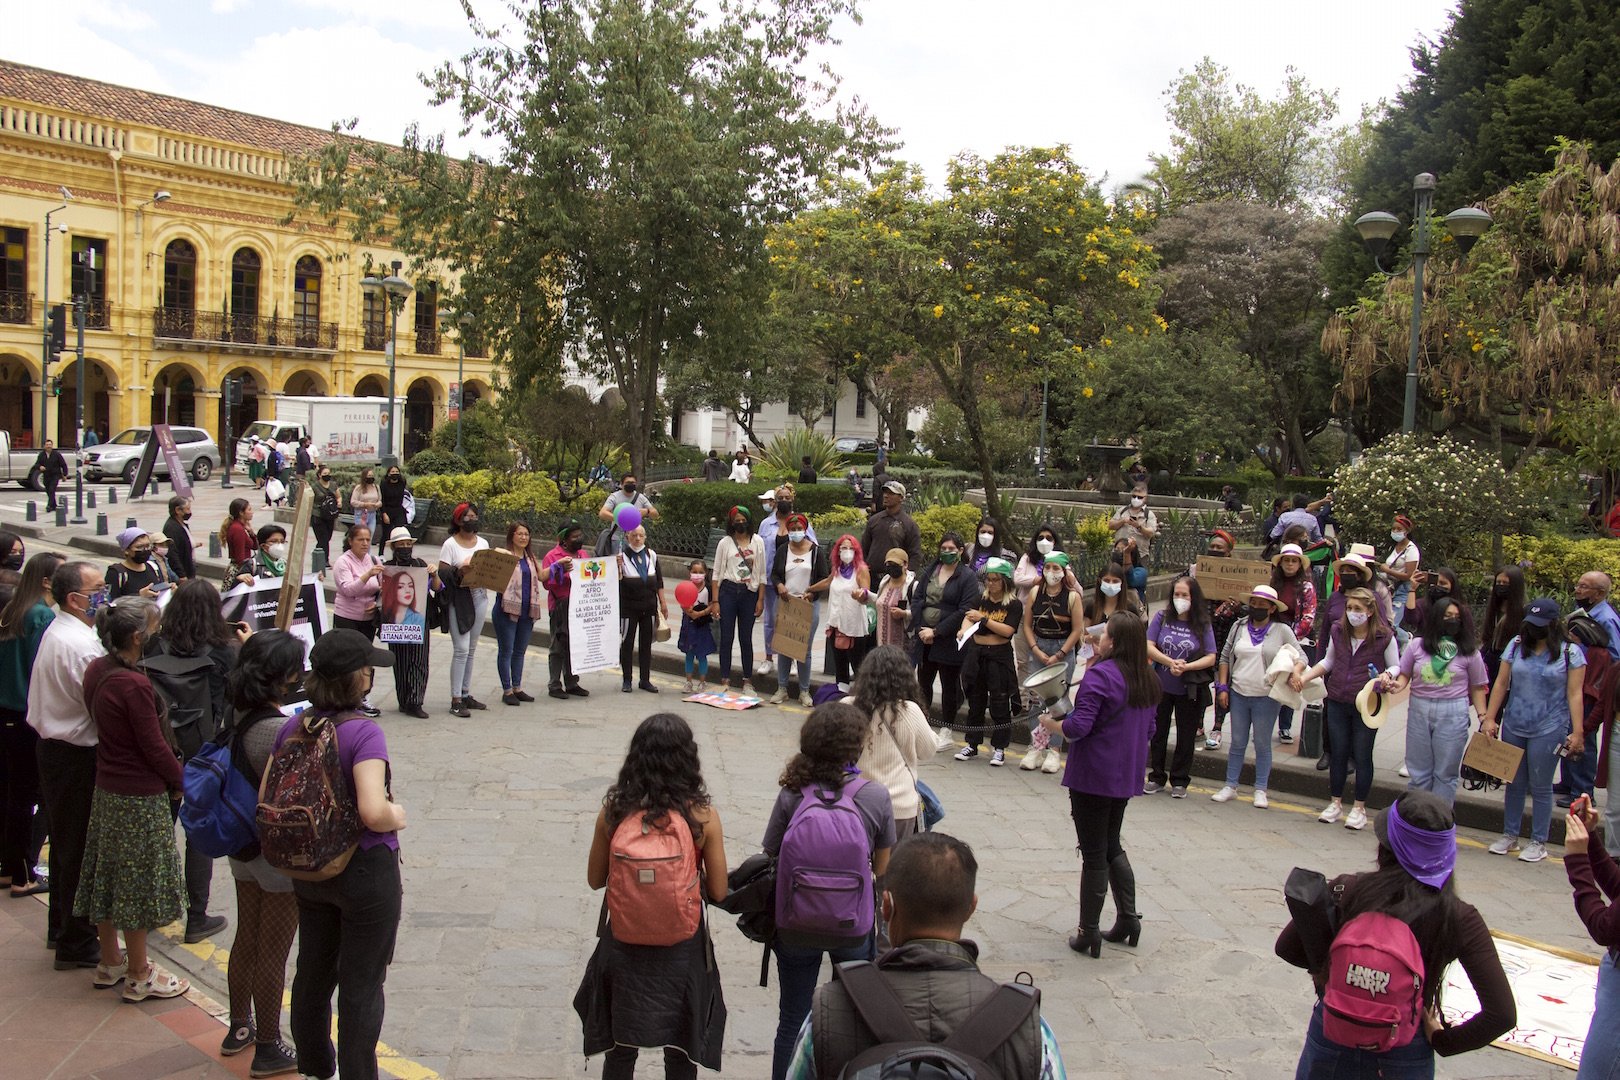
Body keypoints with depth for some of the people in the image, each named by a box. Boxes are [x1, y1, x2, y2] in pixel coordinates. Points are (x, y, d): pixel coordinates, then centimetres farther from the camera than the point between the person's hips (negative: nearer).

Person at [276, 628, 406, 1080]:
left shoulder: (292, 727, -5)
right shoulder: (364, 732, -24)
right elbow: (373, 811, -33)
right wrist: (397, 816, -12)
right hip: (365, 872, -6)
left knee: (313, 973, 22)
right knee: (362, 984, 9)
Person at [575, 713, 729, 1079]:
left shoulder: (613, 810, -12)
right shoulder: (703, 815, -17)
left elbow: (595, 880, -1)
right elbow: (718, 893, -10)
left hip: (623, 944, 1)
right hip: (682, 949, -1)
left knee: (620, 1050, 22)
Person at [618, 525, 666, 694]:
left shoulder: (651, 555, 6)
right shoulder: (622, 555, -7)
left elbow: (659, 581, 12)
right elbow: (617, 581, -12)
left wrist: (663, 603, 10)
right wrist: (619, 566, -28)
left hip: (649, 607, 4)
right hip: (628, 607, -4)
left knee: (646, 644, 8)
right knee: (627, 643, 2)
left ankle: (645, 680, 16)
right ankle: (626, 680, 11)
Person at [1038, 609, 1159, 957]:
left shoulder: (1100, 675, -20)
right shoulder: (1148, 679, 6)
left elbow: (1079, 726, -23)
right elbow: (1148, 730, 15)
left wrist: (1051, 723, -6)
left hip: (1093, 776, -7)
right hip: (1127, 777, 7)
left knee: (1094, 854, 1)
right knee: (1112, 846, 22)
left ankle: (1088, 933, 10)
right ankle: (1128, 917, 22)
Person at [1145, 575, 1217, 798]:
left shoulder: (1202, 624, -6)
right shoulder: (1162, 618, -4)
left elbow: (1211, 658, -9)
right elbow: (1149, 647, -9)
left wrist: (1186, 667, -22)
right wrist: (1171, 663, -21)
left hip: (1189, 690, -1)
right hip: (1161, 687, 1)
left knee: (1185, 736, 10)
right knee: (1158, 733, 12)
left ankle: (1179, 781, 23)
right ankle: (1157, 777, 26)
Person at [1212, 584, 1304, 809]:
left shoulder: (1282, 631, -3)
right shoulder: (1239, 627, 4)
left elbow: (1300, 657, -2)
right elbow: (1225, 657, 9)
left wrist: (1296, 672, -24)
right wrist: (1223, 687, 4)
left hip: (1266, 698, -2)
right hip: (1238, 695, 2)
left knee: (1262, 745, 7)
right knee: (1237, 743, 11)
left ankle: (1260, 790, 16)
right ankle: (1230, 786, 19)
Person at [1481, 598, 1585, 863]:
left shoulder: (1570, 652, -5)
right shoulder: (1517, 645, 3)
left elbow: (1574, 694, -6)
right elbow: (1501, 683, 5)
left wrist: (1577, 732, -10)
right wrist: (1489, 718, 1)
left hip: (1548, 730, -3)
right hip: (1513, 727, 3)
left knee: (1540, 787, 6)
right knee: (1514, 783, 13)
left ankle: (1539, 842, 18)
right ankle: (1510, 836, 25)